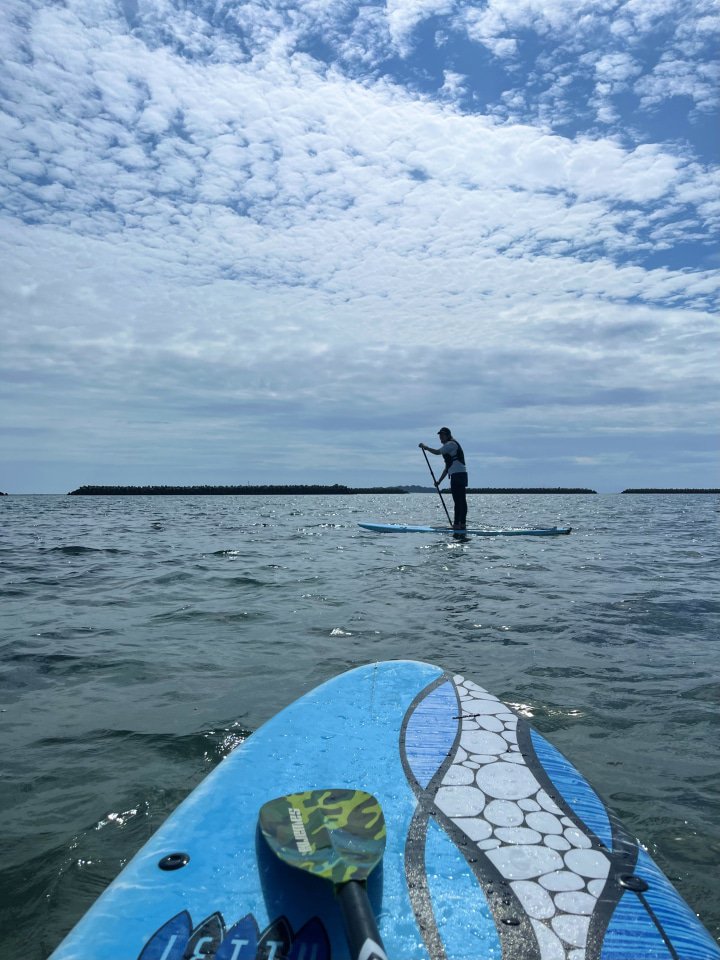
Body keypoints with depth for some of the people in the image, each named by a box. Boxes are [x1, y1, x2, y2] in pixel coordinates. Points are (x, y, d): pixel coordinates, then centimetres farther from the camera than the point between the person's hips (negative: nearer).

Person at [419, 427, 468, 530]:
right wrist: (439, 481, 23)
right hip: (461, 475, 10)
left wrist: (425, 447, -2)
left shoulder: (451, 444, -3)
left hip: (458, 475, -10)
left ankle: (457, 524, -13)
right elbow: (447, 468, 27)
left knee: (458, 501, -11)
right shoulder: (448, 447, 26)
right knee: (461, 501, 8)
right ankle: (462, 524, 10)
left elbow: (437, 452, -16)